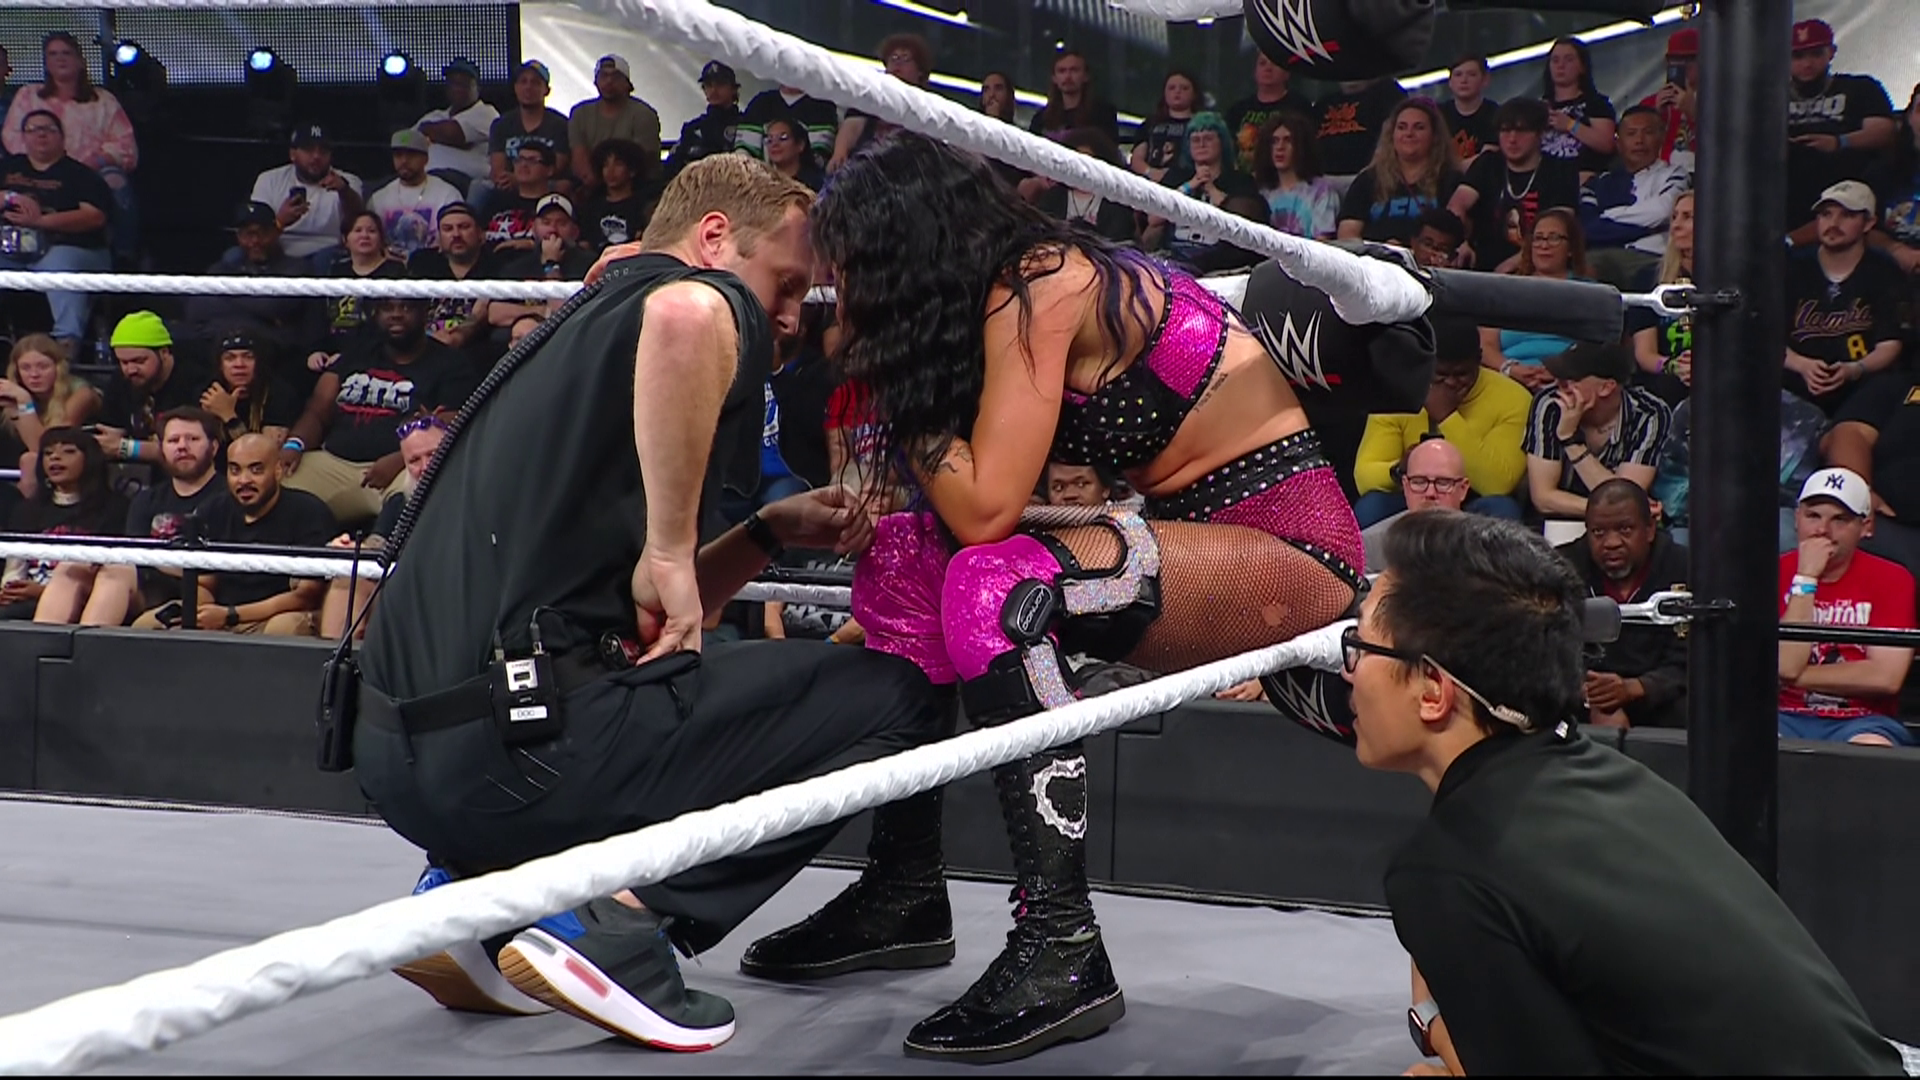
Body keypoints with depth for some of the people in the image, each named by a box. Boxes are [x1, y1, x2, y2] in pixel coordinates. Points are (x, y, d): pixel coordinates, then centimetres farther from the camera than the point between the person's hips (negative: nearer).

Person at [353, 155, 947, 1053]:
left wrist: (771, 532, 17)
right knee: (891, 692, 1)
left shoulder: (581, 331, 27)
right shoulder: (710, 298, 0)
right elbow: (683, 317, -29)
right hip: (519, 751, -9)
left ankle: (468, 889, 14)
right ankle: (620, 919, -10)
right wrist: (671, 549, -20)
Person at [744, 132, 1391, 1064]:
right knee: (905, 557, 3)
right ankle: (900, 890, 11)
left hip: (1289, 538, -10)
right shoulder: (1023, 283, 7)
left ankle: (1063, 950, -26)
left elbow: (986, 507, -23)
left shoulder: (1043, 290, -18)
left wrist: (894, 365, -14)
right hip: (1192, 534, 10)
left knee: (999, 582, -30)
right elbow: (973, 510, 7)